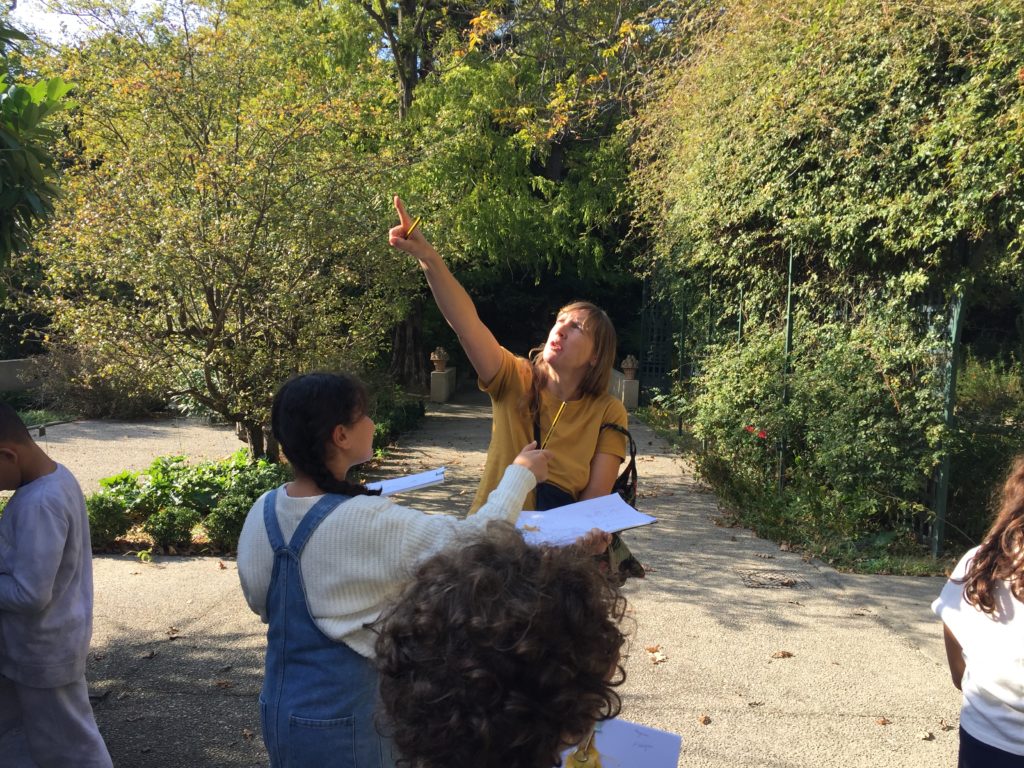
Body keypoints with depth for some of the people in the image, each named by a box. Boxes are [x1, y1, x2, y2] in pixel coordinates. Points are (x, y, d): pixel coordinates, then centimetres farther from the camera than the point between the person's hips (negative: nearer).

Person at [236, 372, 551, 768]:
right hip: (343, 717, -6)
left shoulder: (263, 512, -8)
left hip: (279, 706, 7)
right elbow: (472, 542, -20)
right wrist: (520, 475, -7)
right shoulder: (367, 521, -28)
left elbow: (259, 601, 7)